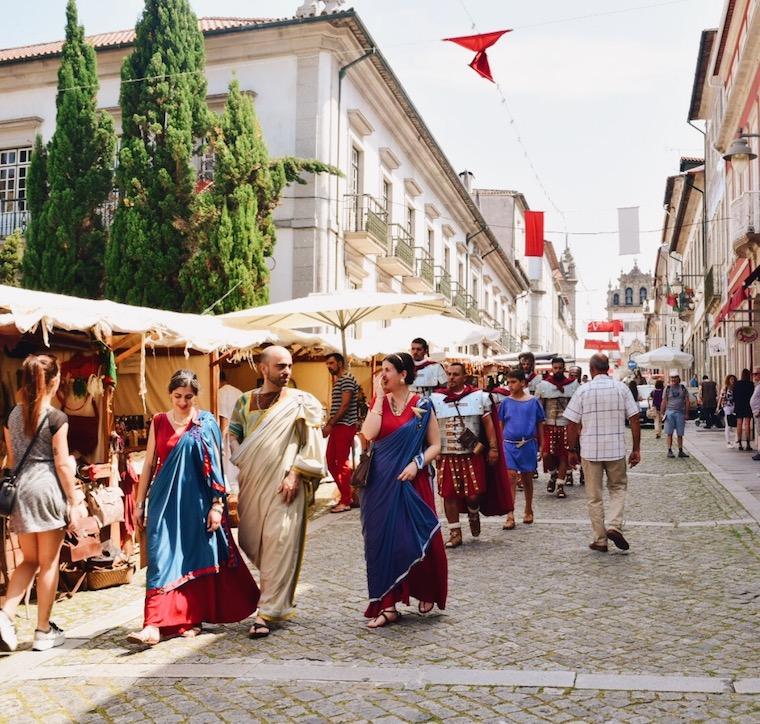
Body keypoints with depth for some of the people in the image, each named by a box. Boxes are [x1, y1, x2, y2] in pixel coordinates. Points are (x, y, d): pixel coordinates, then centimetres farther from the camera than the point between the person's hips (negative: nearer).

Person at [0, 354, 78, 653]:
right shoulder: (56, 418, -9)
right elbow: (62, 465, -9)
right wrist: (73, 502, -3)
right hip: (47, 487, -6)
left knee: (30, 561, 18)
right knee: (49, 563, 6)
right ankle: (44, 631, 13)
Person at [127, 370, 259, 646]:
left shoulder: (206, 424, -1)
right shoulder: (159, 422, 5)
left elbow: (215, 466, -2)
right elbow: (149, 464, 8)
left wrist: (217, 504, -7)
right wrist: (139, 503, 7)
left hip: (195, 501, -1)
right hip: (165, 499, 1)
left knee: (194, 558, 5)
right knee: (161, 559, -5)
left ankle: (191, 618, 18)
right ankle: (155, 625, -7)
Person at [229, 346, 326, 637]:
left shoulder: (301, 402, -2)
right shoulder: (245, 401, 9)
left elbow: (312, 444, -5)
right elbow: (233, 433, 17)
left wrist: (294, 474, -13)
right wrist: (242, 462, 1)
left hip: (283, 485, -4)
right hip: (252, 483, 5)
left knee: (279, 545, -7)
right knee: (250, 542, 11)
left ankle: (268, 612, 1)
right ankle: (279, 590, 34)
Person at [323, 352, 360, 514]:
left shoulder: (347, 379, -11)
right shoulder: (337, 381, 19)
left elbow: (345, 405, -18)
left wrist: (330, 425, -17)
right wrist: (327, 424, 12)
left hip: (345, 426, -10)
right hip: (336, 426, 10)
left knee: (342, 463, -6)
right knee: (331, 462, 11)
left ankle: (346, 501, 1)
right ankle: (345, 495, 20)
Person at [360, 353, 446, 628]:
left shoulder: (422, 406, -1)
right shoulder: (379, 401, 6)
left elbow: (435, 445, 1)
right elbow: (368, 433, -11)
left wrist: (416, 464, -15)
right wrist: (379, 398, -9)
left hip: (411, 481, -2)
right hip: (381, 482, 3)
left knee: (418, 538, 1)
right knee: (383, 539, 1)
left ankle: (426, 593, 27)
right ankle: (388, 604, 8)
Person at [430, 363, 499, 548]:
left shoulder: (479, 396, 3)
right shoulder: (436, 398, 3)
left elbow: (488, 423, 5)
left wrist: (493, 447, -1)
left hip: (473, 454, -1)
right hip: (446, 456, 1)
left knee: (473, 495, -4)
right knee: (449, 495, 2)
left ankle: (473, 514, 30)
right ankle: (455, 533, 15)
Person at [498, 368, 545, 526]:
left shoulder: (533, 402, -1)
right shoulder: (506, 402, 2)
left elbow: (540, 426, 5)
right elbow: (501, 425, 9)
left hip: (528, 444, 0)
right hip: (509, 445, 0)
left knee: (527, 478, 12)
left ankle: (528, 510, 30)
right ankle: (510, 516, -4)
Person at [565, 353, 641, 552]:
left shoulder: (583, 391, -4)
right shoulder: (621, 388, 0)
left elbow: (572, 424, -4)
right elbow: (634, 419, -1)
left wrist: (572, 450, 6)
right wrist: (636, 449, 5)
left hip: (590, 451, -1)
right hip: (616, 449, 1)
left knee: (594, 496, 9)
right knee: (618, 488, 19)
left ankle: (600, 540, 14)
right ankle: (615, 526, -1)